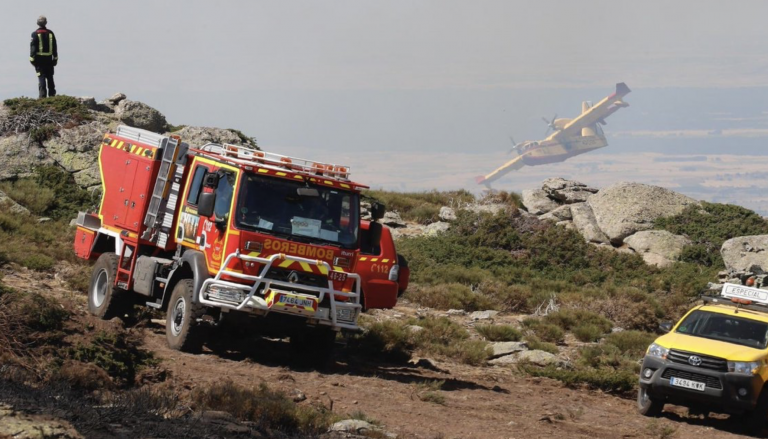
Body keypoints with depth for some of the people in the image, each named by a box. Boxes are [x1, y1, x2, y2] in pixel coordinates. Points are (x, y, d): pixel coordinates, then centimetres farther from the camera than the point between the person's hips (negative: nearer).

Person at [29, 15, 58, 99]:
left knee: (41, 77, -4)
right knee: (50, 78, 13)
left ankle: (42, 95, -11)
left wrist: (32, 58, -6)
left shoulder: (35, 34, -8)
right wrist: (55, 58, 13)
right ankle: (52, 95, 18)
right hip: (49, 59, 3)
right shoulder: (50, 33, 4)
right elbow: (55, 47, 7)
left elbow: (33, 47, -10)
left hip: (39, 59, -3)